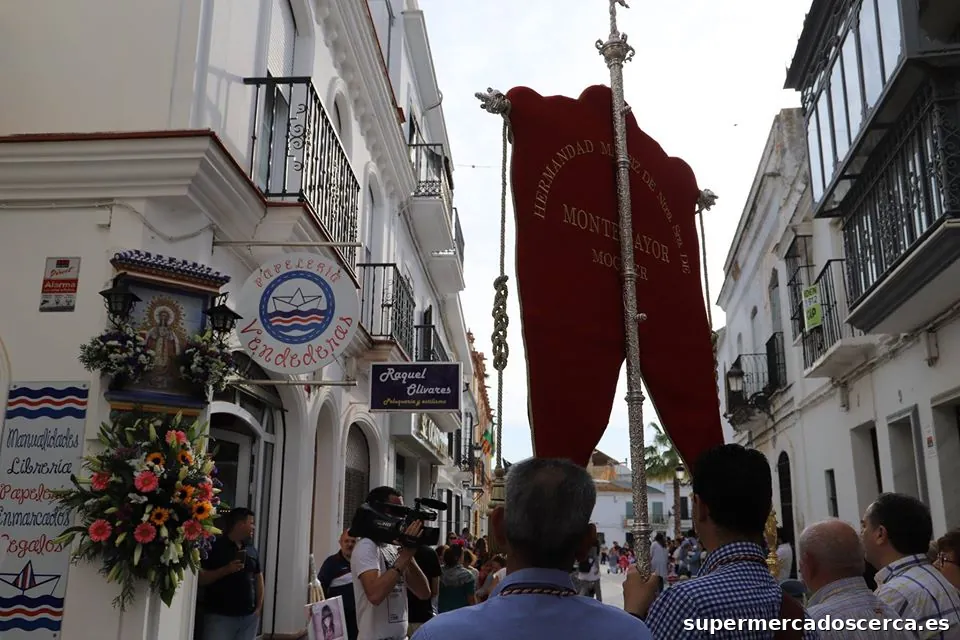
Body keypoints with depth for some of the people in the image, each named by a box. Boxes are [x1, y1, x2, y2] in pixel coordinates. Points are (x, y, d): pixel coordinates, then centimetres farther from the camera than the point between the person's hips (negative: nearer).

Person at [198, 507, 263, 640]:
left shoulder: (251, 550, 13)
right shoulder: (215, 547, -5)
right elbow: (201, 579, -9)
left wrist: (258, 608, 9)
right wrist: (226, 570, -21)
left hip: (249, 616, 5)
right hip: (220, 616, -5)